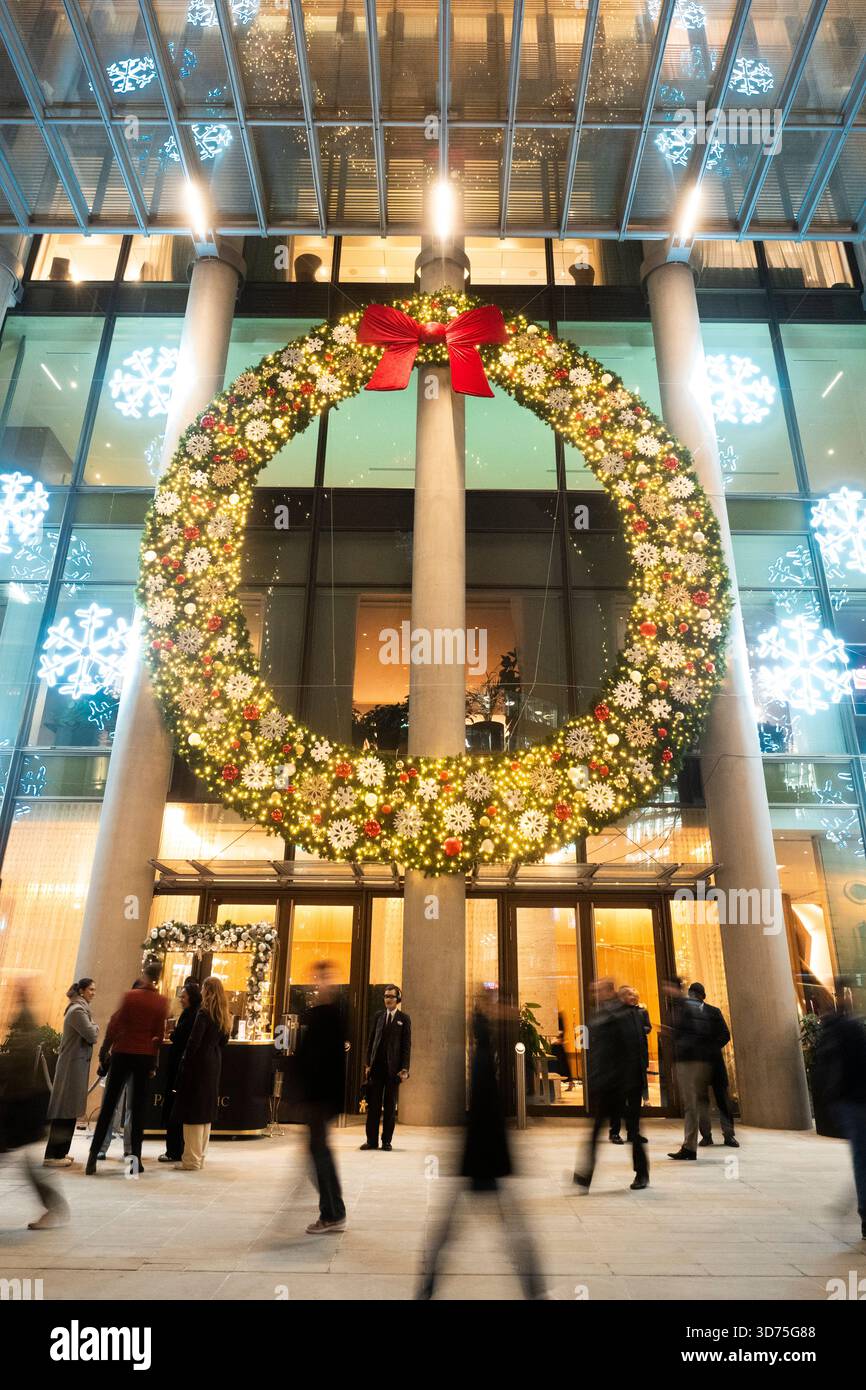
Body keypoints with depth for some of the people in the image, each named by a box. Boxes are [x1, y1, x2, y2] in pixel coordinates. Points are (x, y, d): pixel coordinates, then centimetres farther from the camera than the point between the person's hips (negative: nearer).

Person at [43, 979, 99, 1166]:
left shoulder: (81, 1009, 15)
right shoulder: (78, 1011, -16)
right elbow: (92, 1035, -18)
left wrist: (92, 1028, 1)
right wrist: (95, 1026, 0)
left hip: (77, 1064, 10)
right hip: (73, 1065, -10)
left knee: (69, 1110, 13)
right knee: (65, 1110, -6)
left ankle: (60, 1152, 19)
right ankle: (52, 1156, -2)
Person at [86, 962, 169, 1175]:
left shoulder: (130, 996, -7)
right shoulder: (162, 1002, -4)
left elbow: (116, 1024, -4)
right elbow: (159, 1034, -1)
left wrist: (108, 1045, 10)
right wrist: (154, 1061, 8)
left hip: (123, 1053, -1)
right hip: (146, 1056, 1)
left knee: (108, 1105, 7)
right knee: (138, 1107, 8)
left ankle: (93, 1155, 4)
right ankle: (135, 1156, 8)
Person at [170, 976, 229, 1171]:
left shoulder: (204, 1013, -15)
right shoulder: (224, 1016, 8)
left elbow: (194, 1042, -17)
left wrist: (185, 1063, -9)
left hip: (199, 1064, -8)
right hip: (214, 1066, 8)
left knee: (193, 1112, -1)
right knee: (206, 1111, 15)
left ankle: (192, 1160, 3)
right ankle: (200, 1157, 22)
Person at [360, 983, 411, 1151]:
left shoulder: (404, 1018, 2)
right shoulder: (379, 1015, 9)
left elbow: (406, 1045, -1)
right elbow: (371, 1040, 10)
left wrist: (404, 1069, -7)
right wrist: (368, 1064, 3)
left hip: (393, 1067, -2)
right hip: (376, 1066, 2)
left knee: (390, 1105, 5)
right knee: (373, 1104, 4)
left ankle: (387, 1141, 13)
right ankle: (372, 1140, 11)